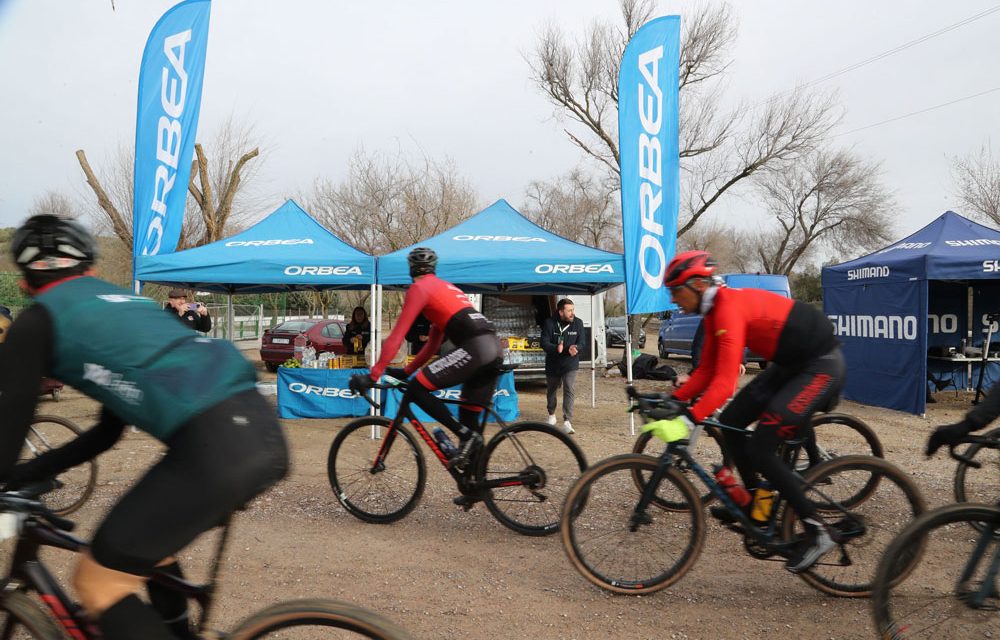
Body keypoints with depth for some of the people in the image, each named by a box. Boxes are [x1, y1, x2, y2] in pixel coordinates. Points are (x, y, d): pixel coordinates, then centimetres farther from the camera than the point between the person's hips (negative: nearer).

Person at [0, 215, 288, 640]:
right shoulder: (121, 301, 32)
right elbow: (108, 432, 36)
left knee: (97, 583, 9)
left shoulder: (37, 320, 11)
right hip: (263, 431, 8)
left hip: (214, 445, -8)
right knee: (148, 542, 31)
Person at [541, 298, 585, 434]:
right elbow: (544, 344, -16)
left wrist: (575, 348, -30)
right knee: (551, 391, 18)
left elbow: (582, 342, -6)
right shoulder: (549, 323, -12)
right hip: (553, 364, 1)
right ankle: (551, 415, 43)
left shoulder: (578, 323, -7)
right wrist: (556, 348, -37)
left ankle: (567, 422, -19)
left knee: (570, 390, -17)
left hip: (570, 364, 0)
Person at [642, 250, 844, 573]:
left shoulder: (730, 308, -26)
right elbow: (706, 371, 7)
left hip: (821, 367, -10)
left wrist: (687, 420, -41)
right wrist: (672, 401, -3)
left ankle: (817, 532, -3)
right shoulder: (715, 311, 5)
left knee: (760, 449, -14)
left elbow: (725, 382, -35)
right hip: (791, 364, 10)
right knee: (730, 422, 7)